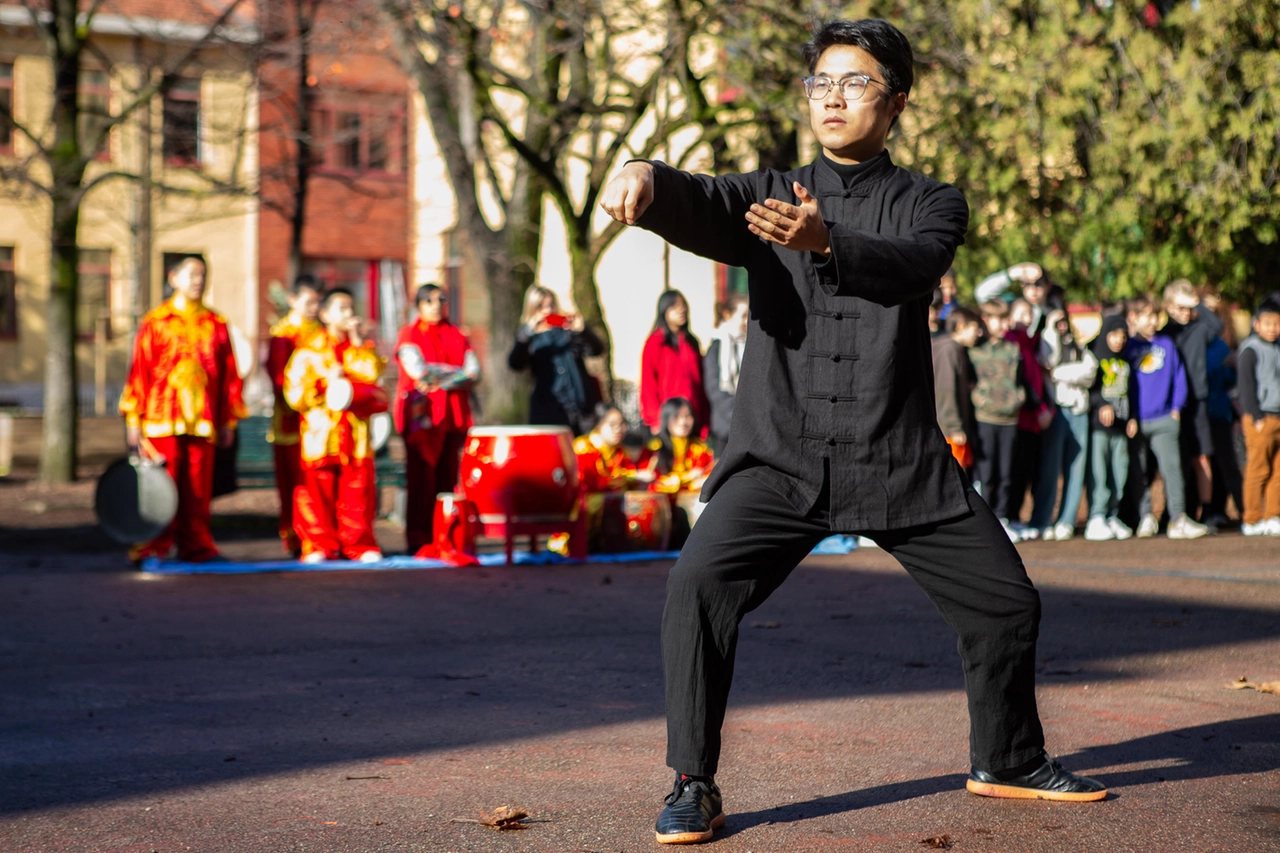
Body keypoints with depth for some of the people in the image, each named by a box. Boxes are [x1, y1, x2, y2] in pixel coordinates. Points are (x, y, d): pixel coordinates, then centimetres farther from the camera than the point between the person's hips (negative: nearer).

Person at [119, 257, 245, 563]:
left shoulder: (216, 325, 11)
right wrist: (133, 418, -2)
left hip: (202, 421, 2)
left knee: (198, 489, 4)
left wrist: (228, 420, 9)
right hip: (162, 421, -2)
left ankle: (197, 547, 13)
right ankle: (152, 549, 5)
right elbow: (139, 369, 2)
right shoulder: (155, 322, 4)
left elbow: (229, 374, 12)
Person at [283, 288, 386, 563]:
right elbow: (294, 392, -1)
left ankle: (359, 545, 6)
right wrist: (325, 384, -11)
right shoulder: (310, 349, 6)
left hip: (356, 433, 2)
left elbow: (373, 373, -5)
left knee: (358, 492, 0)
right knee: (319, 492, -3)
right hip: (321, 432, -2)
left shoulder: (361, 347, 17)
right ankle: (319, 546, 4)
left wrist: (359, 342, -5)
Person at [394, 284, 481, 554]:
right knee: (422, 479, -7)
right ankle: (418, 540, -4)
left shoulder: (457, 336, 17)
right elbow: (418, 371, -10)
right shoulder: (409, 335, 6)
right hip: (421, 415, -4)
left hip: (454, 415, 4)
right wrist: (458, 373, -2)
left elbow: (474, 373, 5)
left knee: (448, 479, 1)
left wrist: (440, 380, -9)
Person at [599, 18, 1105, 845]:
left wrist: (825, 243, -38)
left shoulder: (932, 204, 6)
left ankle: (1008, 762, 29)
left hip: (901, 462, 1)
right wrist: (647, 179, -38)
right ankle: (694, 786, -8)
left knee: (1007, 599, 4)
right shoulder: (770, 195, 9)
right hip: (780, 458, -1)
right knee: (698, 587, -21)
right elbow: (700, 204, -13)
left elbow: (909, 265, -17)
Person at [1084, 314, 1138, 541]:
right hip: (1098, 423, -6)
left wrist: (1132, 418, 12)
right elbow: (1088, 388, -9)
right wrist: (1102, 405, -23)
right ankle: (1096, 519, -9)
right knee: (1099, 471, -9)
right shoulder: (1094, 357, -1)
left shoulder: (1125, 362, 18)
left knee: (1119, 471, 3)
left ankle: (1112, 516, 10)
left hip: (1120, 425, 6)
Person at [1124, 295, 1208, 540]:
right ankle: (1145, 518, 11)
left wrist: (1176, 407, 4)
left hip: (1164, 420, 1)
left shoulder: (1166, 345, 12)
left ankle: (1179, 520, -13)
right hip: (1135, 422, -1)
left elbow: (1179, 377, 13)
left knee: (1172, 466, -9)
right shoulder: (1126, 346, 4)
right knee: (1140, 472, 4)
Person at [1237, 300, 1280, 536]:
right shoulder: (1251, 350, -5)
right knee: (1258, 470, -5)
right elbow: (1246, 386, -8)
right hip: (1260, 419, -6)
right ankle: (1253, 521, 0)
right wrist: (1256, 417, -12)